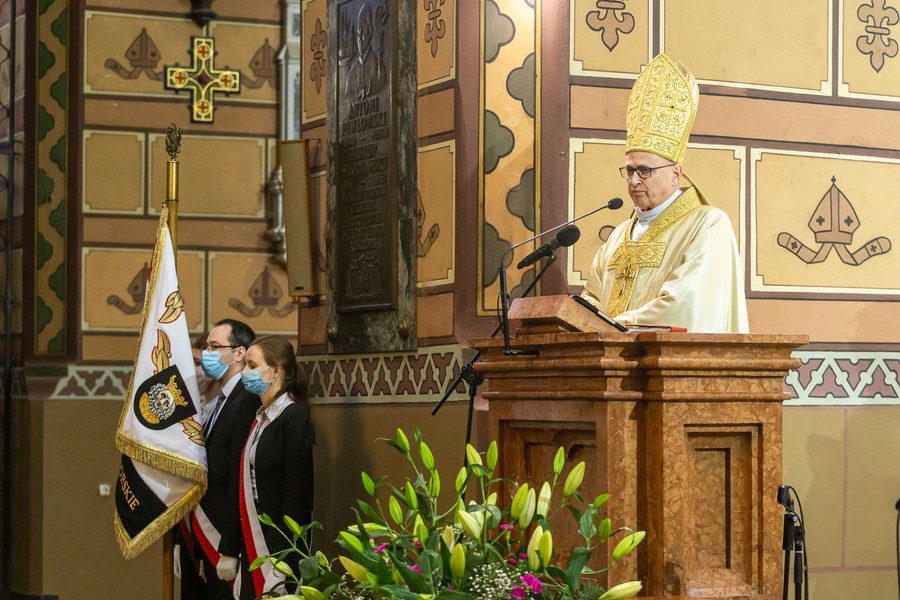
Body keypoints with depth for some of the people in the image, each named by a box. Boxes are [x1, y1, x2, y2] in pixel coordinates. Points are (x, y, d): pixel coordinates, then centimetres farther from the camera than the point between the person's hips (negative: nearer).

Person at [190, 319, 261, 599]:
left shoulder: (247, 402, -16)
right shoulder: (221, 400, 14)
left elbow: (239, 481, -20)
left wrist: (229, 551, -21)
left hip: (227, 537, -9)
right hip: (208, 538, 9)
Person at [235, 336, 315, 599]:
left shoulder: (294, 417, -12)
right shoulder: (261, 417, 13)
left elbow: (297, 493, -17)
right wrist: (243, 553, 11)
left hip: (279, 543, -8)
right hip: (253, 541, 8)